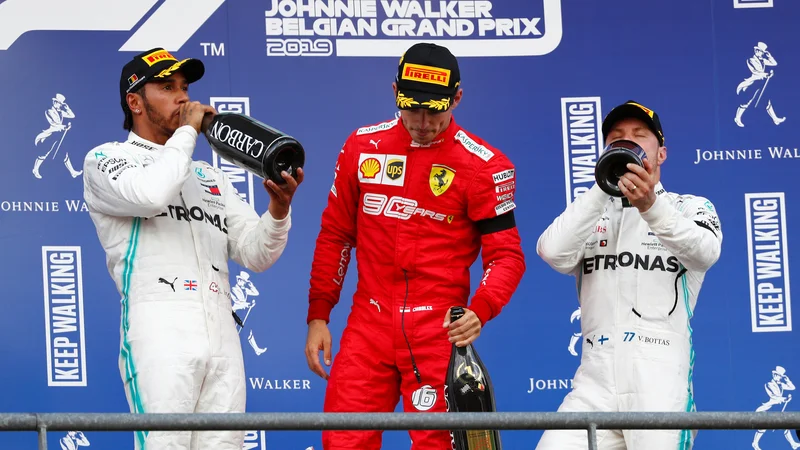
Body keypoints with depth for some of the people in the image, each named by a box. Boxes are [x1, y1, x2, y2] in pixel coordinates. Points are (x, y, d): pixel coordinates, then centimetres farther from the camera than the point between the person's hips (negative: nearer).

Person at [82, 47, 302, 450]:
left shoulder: (210, 177, 27)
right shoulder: (106, 159, 9)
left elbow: (255, 254, 17)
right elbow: (151, 194, -15)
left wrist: (278, 210, -4)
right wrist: (188, 131, -1)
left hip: (222, 333, 6)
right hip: (159, 331, -5)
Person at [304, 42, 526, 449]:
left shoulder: (485, 165, -4)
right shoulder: (362, 147, 8)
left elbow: (506, 254, -3)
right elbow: (335, 235, 15)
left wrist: (479, 310, -21)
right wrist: (318, 315, 11)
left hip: (439, 331, -3)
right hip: (368, 324, 3)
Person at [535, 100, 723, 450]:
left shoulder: (691, 207, 13)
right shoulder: (589, 214, 21)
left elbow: (705, 252, -11)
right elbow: (552, 252, -1)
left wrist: (650, 205, -28)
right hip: (594, 383, 2)